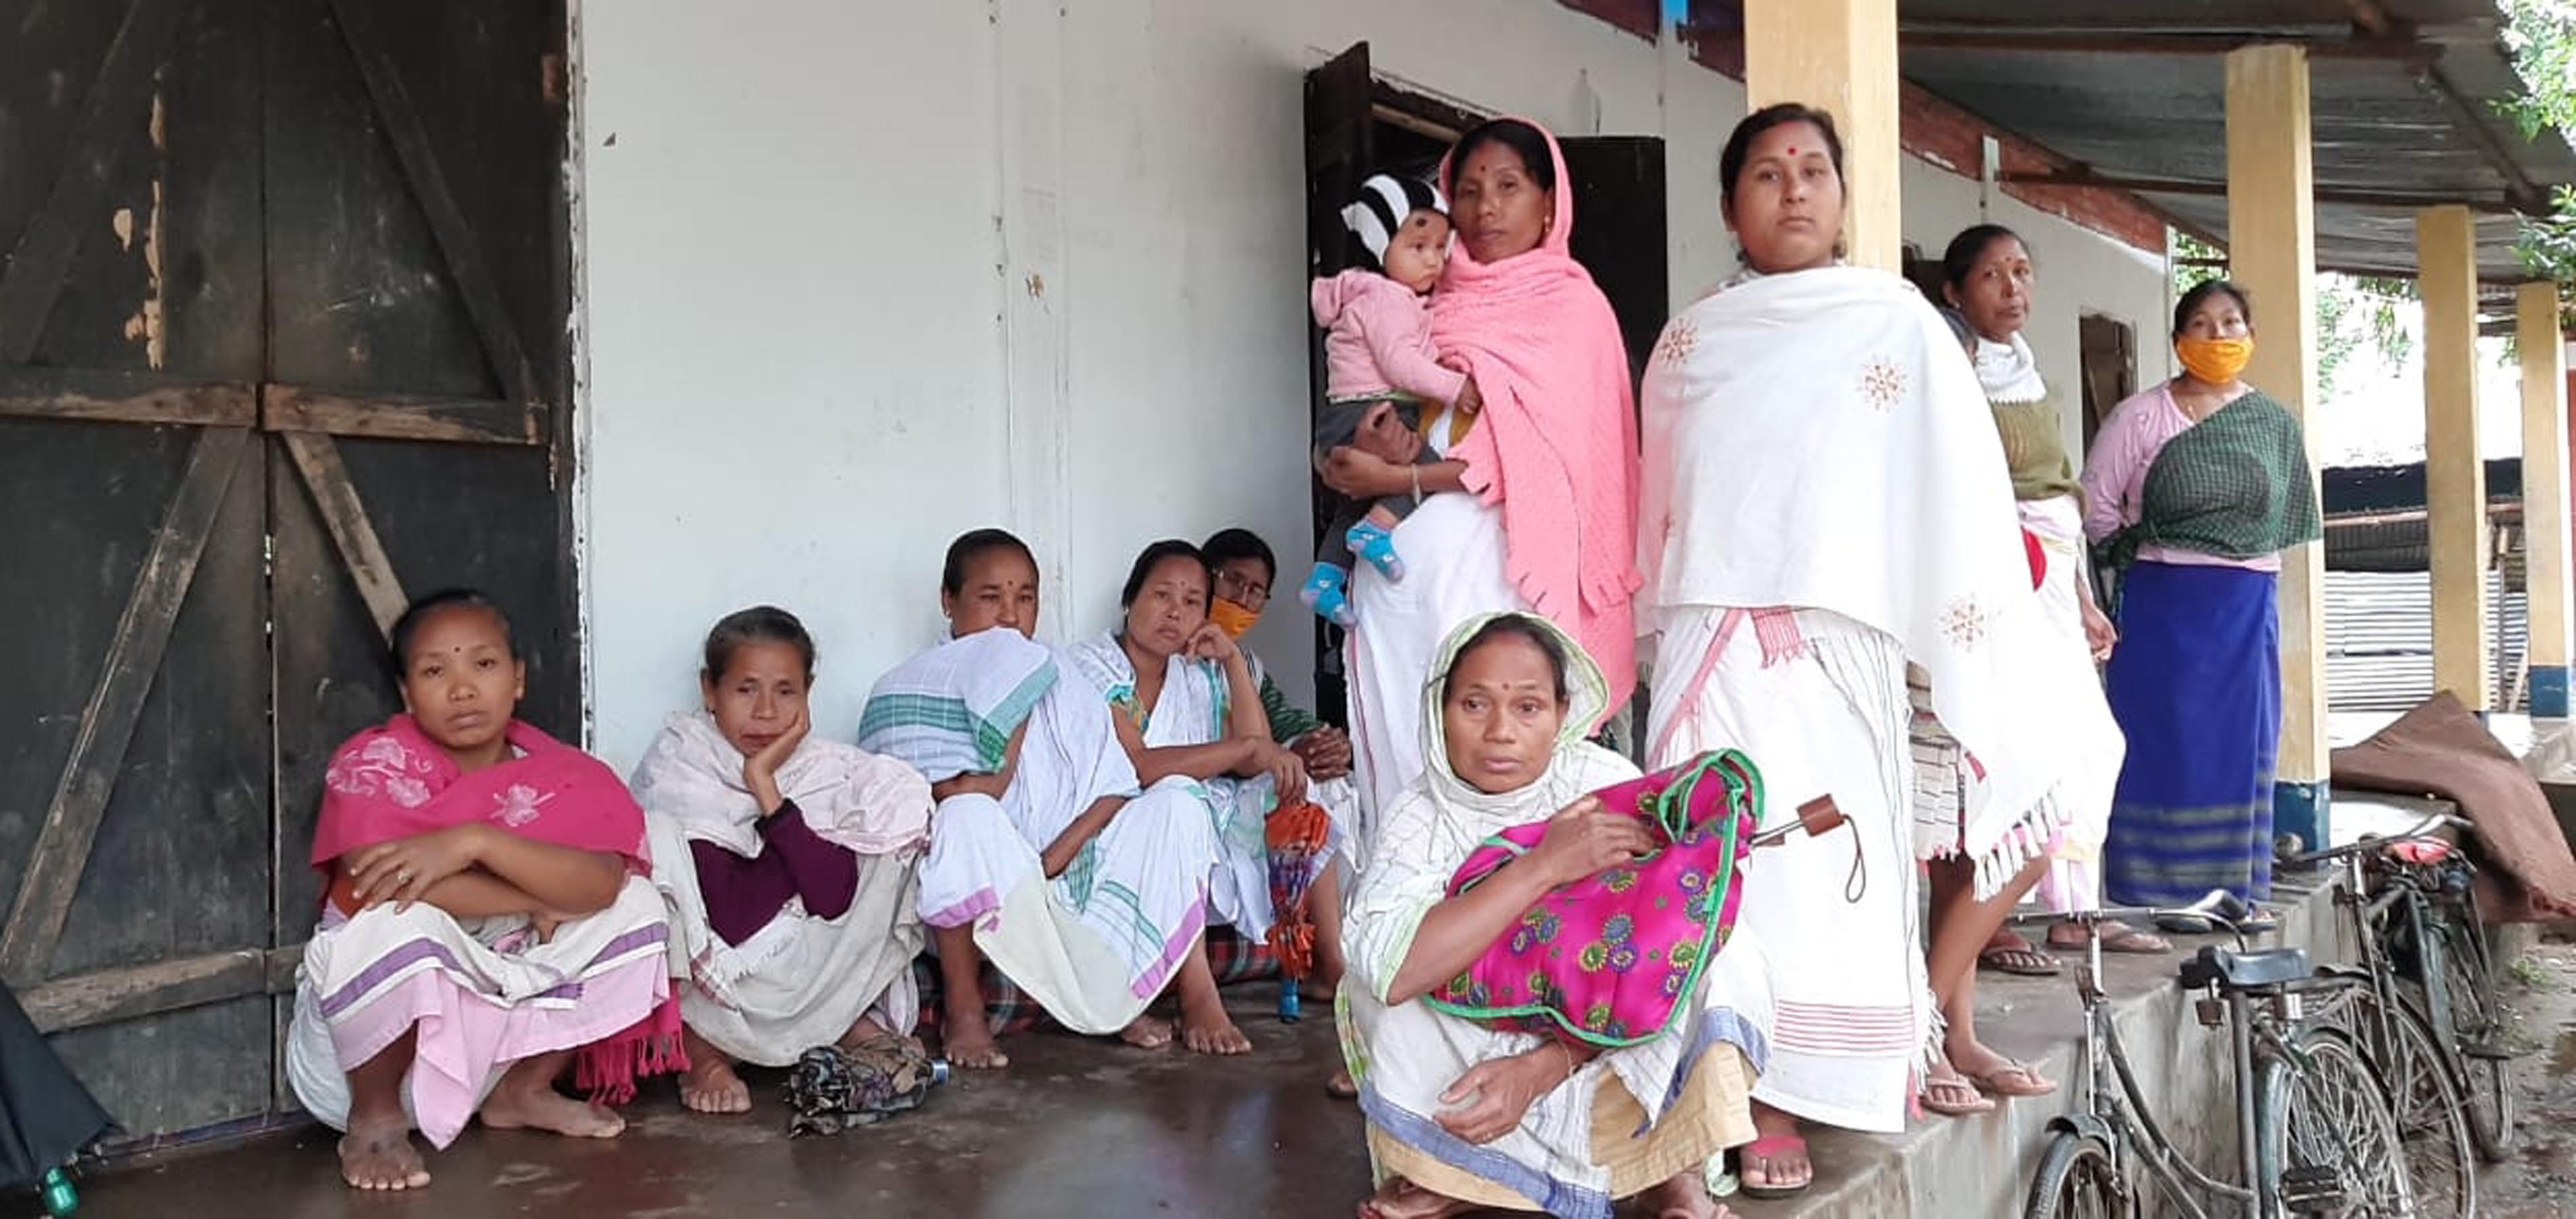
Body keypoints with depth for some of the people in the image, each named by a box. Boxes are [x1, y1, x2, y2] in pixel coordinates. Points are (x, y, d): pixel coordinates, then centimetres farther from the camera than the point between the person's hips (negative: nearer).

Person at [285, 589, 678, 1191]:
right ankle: (376, 1117, -8)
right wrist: (538, 901, -23)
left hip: (500, 1009, 4)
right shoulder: (374, 764, -14)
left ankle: (523, 1090, 8)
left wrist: (474, 841, -36)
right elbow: (369, 884, -32)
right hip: (379, 1023, -4)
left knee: (635, 904, -8)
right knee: (397, 926, -35)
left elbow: (600, 883, -22)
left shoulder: (556, 775, -5)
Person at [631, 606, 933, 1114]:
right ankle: (701, 1052, -14)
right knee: (660, 834, -30)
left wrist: (764, 784, -19)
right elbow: (727, 918, -23)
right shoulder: (678, 764, -13)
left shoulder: (824, 772, -2)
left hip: (803, 984, 4)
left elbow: (832, 899, -19)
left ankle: (851, 1018, 0)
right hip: (703, 987, -3)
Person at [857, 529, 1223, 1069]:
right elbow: (952, 804, -16)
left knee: (1175, 803, -12)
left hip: (1065, 891, 4)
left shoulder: (1064, 690, 12)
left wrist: (1052, 862, -15)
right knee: (968, 820, -35)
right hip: (974, 910, -4)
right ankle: (963, 1010, -18)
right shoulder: (911, 694, -2)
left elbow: (1114, 796, 0)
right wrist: (1016, 717, -17)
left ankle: (1197, 994, -11)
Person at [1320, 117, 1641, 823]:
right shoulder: (1438, 308, 21)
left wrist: (1393, 480, -9)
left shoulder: (1570, 305, 3)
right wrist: (1361, 456, -2)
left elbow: (1536, 455, -8)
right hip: (1397, 571, 6)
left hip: (1489, 570, -5)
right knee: (1401, 768, 2)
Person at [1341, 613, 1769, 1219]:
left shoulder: (1609, 785, -17)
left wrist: (1540, 1070, -30)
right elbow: (1386, 971, -35)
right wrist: (1542, 866, -38)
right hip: (1476, 1053, 0)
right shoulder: (1423, 816, -17)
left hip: (1596, 1043, 0)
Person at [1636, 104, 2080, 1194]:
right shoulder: (1687, 343, 14)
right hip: (1711, 642, 2)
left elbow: (1959, 494, 0)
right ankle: (1748, 1097, 0)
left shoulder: (1896, 320, 6)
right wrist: (1660, 644, 16)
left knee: (1821, 857, -4)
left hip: (1836, 641, -2)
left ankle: (1786, 1102, 10)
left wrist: (1987, 645, -6)